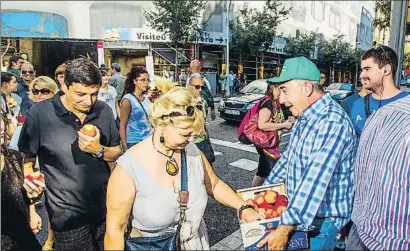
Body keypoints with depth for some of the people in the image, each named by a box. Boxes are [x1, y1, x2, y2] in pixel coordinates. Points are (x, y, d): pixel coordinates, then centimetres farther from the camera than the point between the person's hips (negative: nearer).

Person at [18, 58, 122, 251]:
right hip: (67, 214, -4)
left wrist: (98, 150, -16)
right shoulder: (39, 115, -14)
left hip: (106, 208, 4)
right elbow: (27, 161, -5)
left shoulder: (104, 111, -4)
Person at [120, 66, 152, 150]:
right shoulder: (128, 100, -11)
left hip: (149, 141, 5)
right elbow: (122, 126, -10)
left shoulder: (146, 98, 5)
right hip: (134, 143, -5)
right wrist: (125, 147, -11)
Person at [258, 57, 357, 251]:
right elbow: (288, 157, 13)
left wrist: (285, 227, -33)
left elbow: (315, 181, -33)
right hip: (299, 211, 8)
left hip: (320, 222, -8)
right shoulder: (304, 117, 4)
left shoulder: (332, 122, -27)